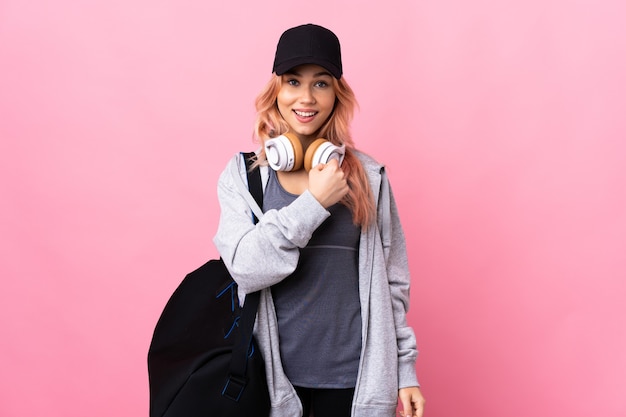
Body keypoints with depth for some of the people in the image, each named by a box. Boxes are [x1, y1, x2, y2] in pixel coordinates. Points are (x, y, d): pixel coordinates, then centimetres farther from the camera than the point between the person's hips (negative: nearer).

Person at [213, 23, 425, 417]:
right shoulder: (242, 174, -2)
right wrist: (314, 202, -19)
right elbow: (245, 267, -15)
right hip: (274, 370, 0)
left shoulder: (368, 176, 0)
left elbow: (392, 282, 3)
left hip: (352, 373, 1)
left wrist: (405, 370, 3)